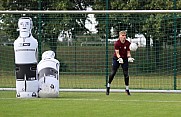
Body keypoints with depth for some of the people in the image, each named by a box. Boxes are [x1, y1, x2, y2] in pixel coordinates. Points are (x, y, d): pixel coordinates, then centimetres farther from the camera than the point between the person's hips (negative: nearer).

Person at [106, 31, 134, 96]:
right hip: (116, 58, -2)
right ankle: (108, 86, 8)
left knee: (126, 74, -4)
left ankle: (127, 89, 5)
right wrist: (120, 58, -39)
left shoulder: (128, 43, -9)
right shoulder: (117, 43, -16)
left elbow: (128, 52, -5)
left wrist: (129, 57, -26)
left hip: (125, 59, 2)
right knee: (113, 73, -8)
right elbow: (117, 53, -22)